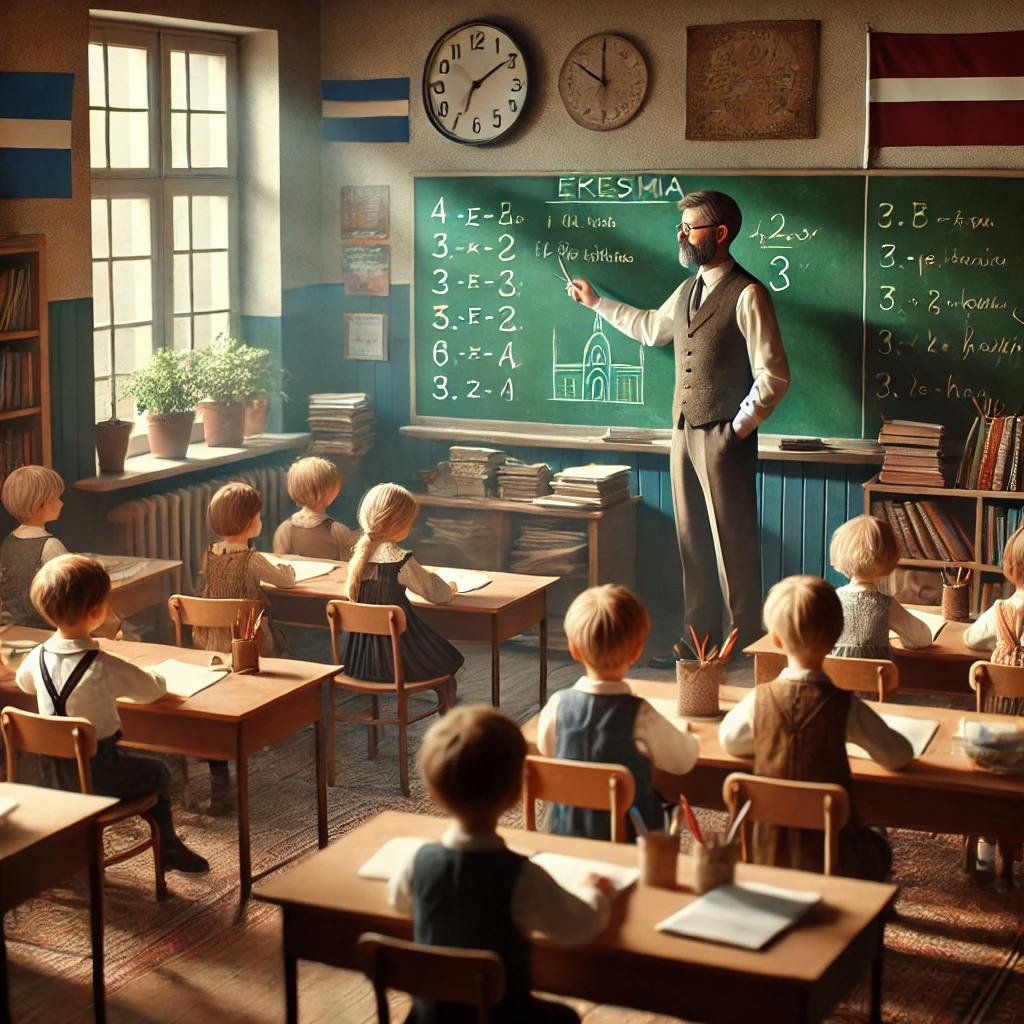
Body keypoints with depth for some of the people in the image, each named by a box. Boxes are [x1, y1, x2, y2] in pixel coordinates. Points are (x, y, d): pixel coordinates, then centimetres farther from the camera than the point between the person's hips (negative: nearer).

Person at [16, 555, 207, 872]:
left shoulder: (38, 657, -6)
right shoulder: (105, 667, -24)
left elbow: (23, 682, 16)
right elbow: (152, 690, -12)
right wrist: (157, 678, 11)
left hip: (54, 772, 6)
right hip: (97, 772, -6)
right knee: (157, 773, 18)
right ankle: (167, 847, 31)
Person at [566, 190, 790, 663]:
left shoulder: (747, 295, -13)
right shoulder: (688, 290, 13)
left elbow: (773, 377, -15)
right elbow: (650, 328, 35)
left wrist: (737, 430, -11)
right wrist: (596, 302, 36)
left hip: (722, 437, -8)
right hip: (684, 431, 8)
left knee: (732, 544, -3)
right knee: (692, 541, 12)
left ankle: (749, 649, 6)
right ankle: (700, 638, 21)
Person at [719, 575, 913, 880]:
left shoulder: (760, 698, -10)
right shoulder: (844, 705, -18)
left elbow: (729, 739, 9)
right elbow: (898, 756, -8)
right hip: (831, 853, -3)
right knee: (878, 851, 30)